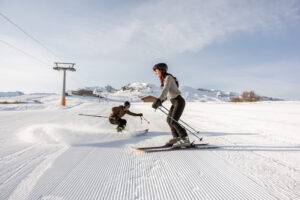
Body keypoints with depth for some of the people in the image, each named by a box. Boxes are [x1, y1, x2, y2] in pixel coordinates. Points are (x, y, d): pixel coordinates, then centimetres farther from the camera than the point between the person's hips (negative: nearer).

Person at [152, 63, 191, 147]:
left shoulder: (168, 77, -16)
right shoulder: (164, 79, 12)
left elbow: (166, 89, -34)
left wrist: (158, 100, -46)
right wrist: (161, 101, 15)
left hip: (179, 101, -10)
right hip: (174, 103, 10)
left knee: (173, 122, -14)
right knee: (169, 120, 12)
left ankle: (185, 140, -4)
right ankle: (176, 138, 21)